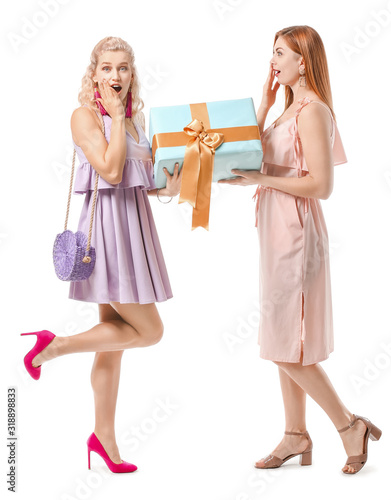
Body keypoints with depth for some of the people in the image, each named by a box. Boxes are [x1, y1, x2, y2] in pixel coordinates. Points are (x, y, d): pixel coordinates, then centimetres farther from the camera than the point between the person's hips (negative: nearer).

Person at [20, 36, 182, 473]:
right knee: (148, 330, -7)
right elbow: (110, 171, -21)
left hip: (133, 227, 8)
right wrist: (116, 116, -14)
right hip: (106, 228, -8)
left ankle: (104, 437, 21)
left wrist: (166, 188, 0)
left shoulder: (132, 118, 15)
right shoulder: (85, 115, -8)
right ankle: (52, 347, 5)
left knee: (115, 337, 11)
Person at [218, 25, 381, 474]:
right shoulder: (290, 108, 15)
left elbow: (321, 185, -21)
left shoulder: (312, 110, -14)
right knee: (282, 339, 13)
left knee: (287, 342, -4)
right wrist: (263, 107, 6)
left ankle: (350, 426, 10)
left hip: (296, 230, -10)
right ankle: (295, 434, 23)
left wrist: (261, 180, -19)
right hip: (278, 229, 10)